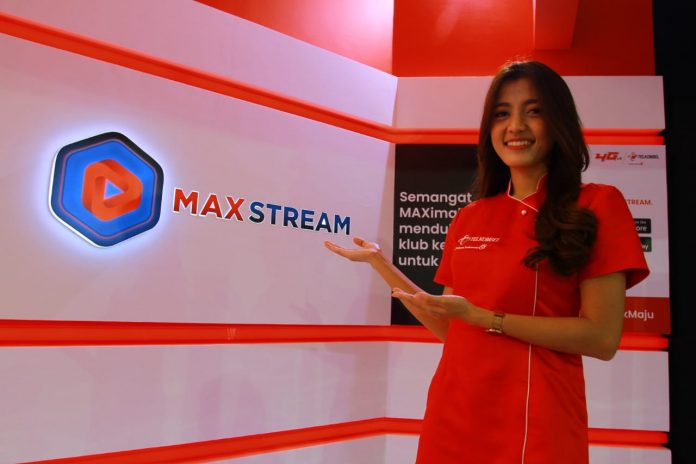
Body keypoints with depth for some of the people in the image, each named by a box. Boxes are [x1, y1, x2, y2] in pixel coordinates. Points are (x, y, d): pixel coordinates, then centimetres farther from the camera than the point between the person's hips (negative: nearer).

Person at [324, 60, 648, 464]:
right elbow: (450, 329, 10)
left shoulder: (597, 205, -5)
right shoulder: (469, 219, 8)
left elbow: (603, 338, -11)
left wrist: (481, 316, -18)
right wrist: (378, 262, 7)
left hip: (534, 428, -4)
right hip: (452, 420, 5)